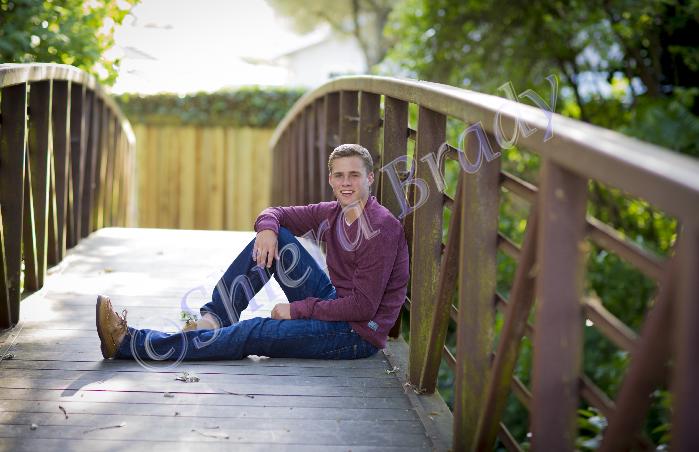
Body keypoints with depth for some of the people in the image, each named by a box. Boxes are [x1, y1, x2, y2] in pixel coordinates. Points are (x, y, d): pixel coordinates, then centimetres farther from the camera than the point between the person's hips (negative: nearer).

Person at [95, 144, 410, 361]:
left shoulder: (381, 229, -20)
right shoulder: (333, 213, 5)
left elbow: (364, 305, -24)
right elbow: (275, 213, 14)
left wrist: (298, 310, -17)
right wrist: (268, 228, -13)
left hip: (357, 334, -8)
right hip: (333, 304, 8)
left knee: (251, 334, -16)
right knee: (276, 240, -3)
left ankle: (130, 344, -14)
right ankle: (214, 318, -4)